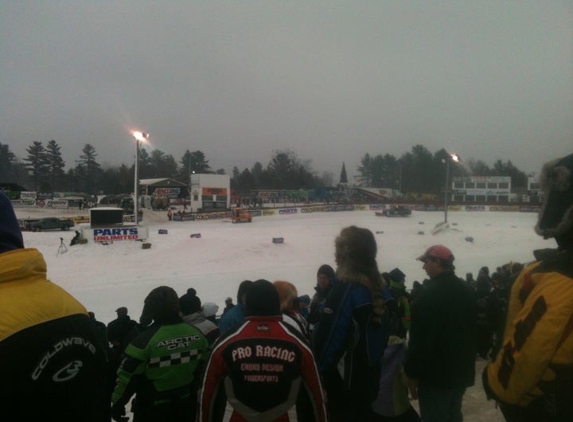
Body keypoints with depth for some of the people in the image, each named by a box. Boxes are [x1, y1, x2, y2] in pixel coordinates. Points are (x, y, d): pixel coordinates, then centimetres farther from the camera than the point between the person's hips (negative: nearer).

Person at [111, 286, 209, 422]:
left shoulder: (146, 339, -22)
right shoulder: (196, 333, -7)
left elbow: (129, 375, -15)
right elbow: (203, 368, 5)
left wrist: (117, 402, 1)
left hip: (152, 408, -4)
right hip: (186, 404, 4)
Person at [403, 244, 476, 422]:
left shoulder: (432, 292, -22)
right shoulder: (466, 290, 7)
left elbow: (420, 337, -23)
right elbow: (472, 329, 16)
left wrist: (413, 373, -14)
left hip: (436, 373, -8)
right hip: (461, 370, 9)